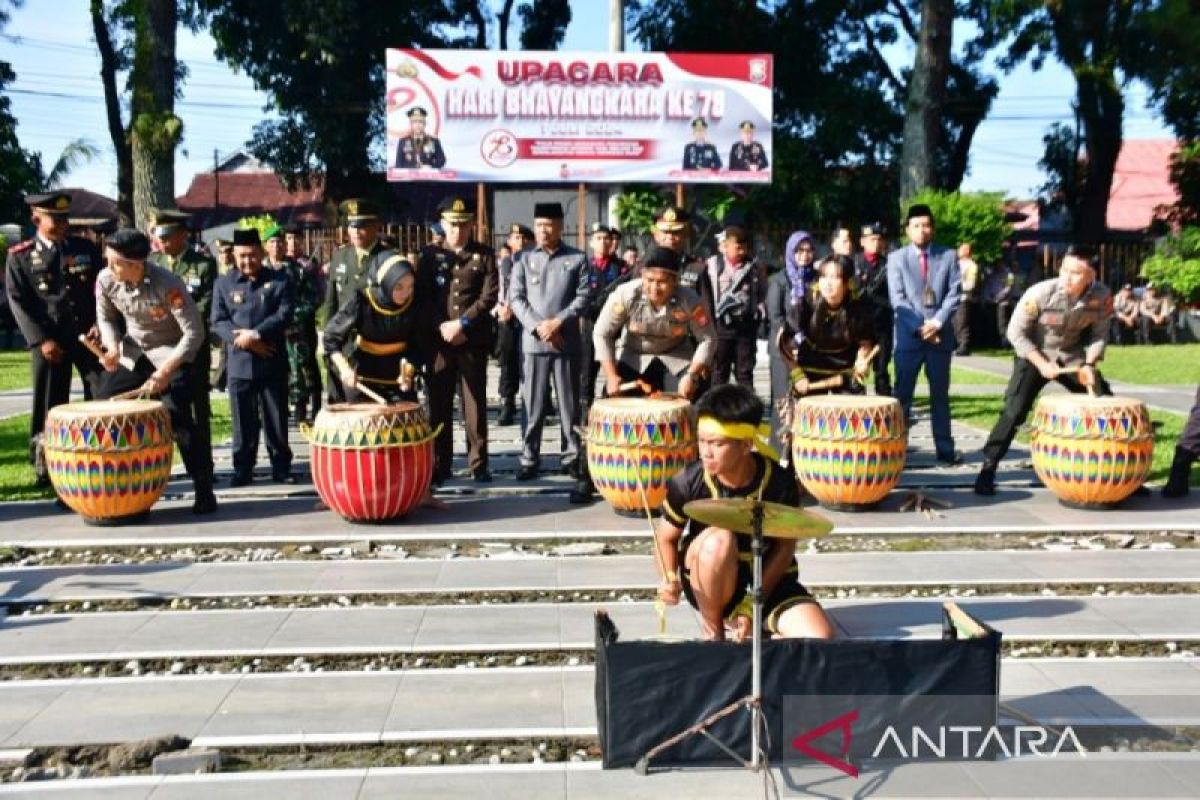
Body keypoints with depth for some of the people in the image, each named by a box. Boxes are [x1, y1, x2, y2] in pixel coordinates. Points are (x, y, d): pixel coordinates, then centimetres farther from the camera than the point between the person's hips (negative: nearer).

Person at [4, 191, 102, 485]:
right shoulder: (19, 256, 3)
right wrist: (41, 340, -13)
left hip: (89, 333, 2)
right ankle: (46, 468, 15)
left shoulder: (86, 248, 10)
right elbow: (18, 302, -3)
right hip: (49, 339, -2)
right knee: (49, 404, 3)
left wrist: (100, 324, -4)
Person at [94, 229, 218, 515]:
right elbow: (106, 318, 6)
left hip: (173, 354, -5)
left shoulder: (168, 284, -29)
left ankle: (204, 489, -3)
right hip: (132, 354, 5)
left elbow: (194, 333, -26)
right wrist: (113, 347, -14)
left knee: (178, 416, -17)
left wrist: (163, 372, -28)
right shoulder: (105, 280, -14)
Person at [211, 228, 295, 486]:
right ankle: (242, 469, 15)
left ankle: (281, 467, 16)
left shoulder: (279, 281, 4)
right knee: (243, 421, 5)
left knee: (277, 419, 6)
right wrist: (242, 340, -14)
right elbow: (218, 321, 1)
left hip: (273, 362, -1)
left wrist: (255, 334, -16)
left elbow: (284, 315, -7)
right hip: (239, 363, 1)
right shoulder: (223, 283, 8)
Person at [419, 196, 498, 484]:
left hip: (473, 340, -1)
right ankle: (439, 465, 11)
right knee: (439, 403, 3)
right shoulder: (430, 255, 9)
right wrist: (442, 326, -10)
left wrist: (461, 323, -12)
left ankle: (479, 464, 10)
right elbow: (421, 296, 3)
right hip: (438, 340, 1)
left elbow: (489, 296, -4)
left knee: (475, 403, 3)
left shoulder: (484, 255, 6)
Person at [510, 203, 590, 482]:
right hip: (534, 341, 1)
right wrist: (538, 326, -10)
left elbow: (583, 297, -1)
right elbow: (517, 298, 3)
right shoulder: (524, 259, 9)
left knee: (569, 403, 4)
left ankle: (571, 457, 13)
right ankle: (529, 459, 10)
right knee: (533, 404, 3)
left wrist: (558, 322, -12)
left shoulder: (577, 258, 6)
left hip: (568, 341, 0)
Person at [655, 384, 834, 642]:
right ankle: (712, 633, -10)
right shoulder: (689, 482, -20)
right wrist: (669, 579, -26)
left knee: (820, 638, -23)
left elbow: (785, 547, -10)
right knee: (718, 539, -35)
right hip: (708, 585, 0)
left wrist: (753, 604, -18)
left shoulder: (779, 482, -20)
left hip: (768, 579, 1)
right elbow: (666, 538, -6)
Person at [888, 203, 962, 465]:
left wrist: (937, 322, -13)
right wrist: (920, 327, -13)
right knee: (903, 394, 0)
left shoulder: (948, 256, 8)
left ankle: (945, 449, 15)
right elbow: (897, 299, -4)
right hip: (909, 335, -1)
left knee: (940, 394, 8)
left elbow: (955, 293, 0)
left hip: (940, 334, 2)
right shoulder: (896, 258, 4)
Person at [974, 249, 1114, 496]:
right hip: (1034, 355, -4)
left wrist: (1089, 365, -17)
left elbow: (1099, 334, -2)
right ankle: (987, 470, -10)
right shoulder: (1040, 293, -28)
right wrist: (1042, 364, -23)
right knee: (1014, 411, -17)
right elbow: (1016, 332, -18)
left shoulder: (1102, 296, -18)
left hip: (1073, 357, 4)